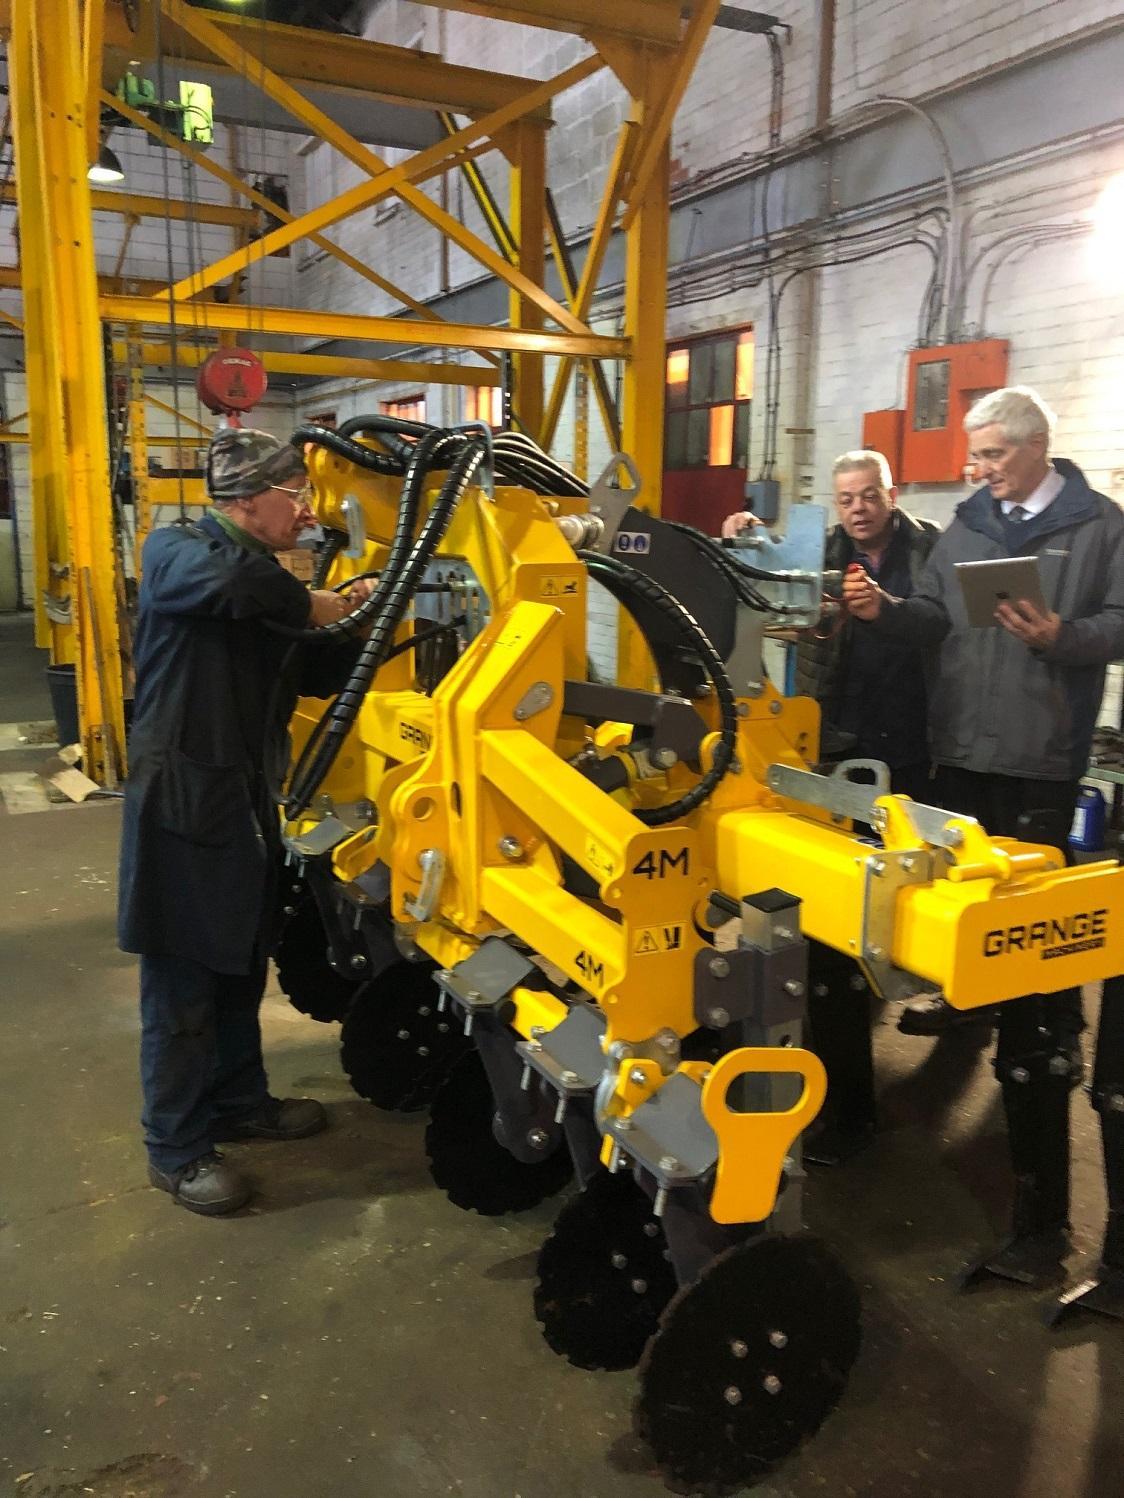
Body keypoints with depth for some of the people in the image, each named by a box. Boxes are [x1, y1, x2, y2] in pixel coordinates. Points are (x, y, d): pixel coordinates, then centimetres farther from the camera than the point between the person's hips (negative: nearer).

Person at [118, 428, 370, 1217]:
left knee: (241, 966, 20)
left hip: (248, 798, 8)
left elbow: (318, 675, 17)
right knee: (182, 982, 2)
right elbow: (226, 581, -36)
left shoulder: (268, 583, 13)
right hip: (182, 797, -8)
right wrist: (309, 604, -22)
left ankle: (240, 1101, 37)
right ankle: (177, 1148, 17)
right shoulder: (174, 551, -11)